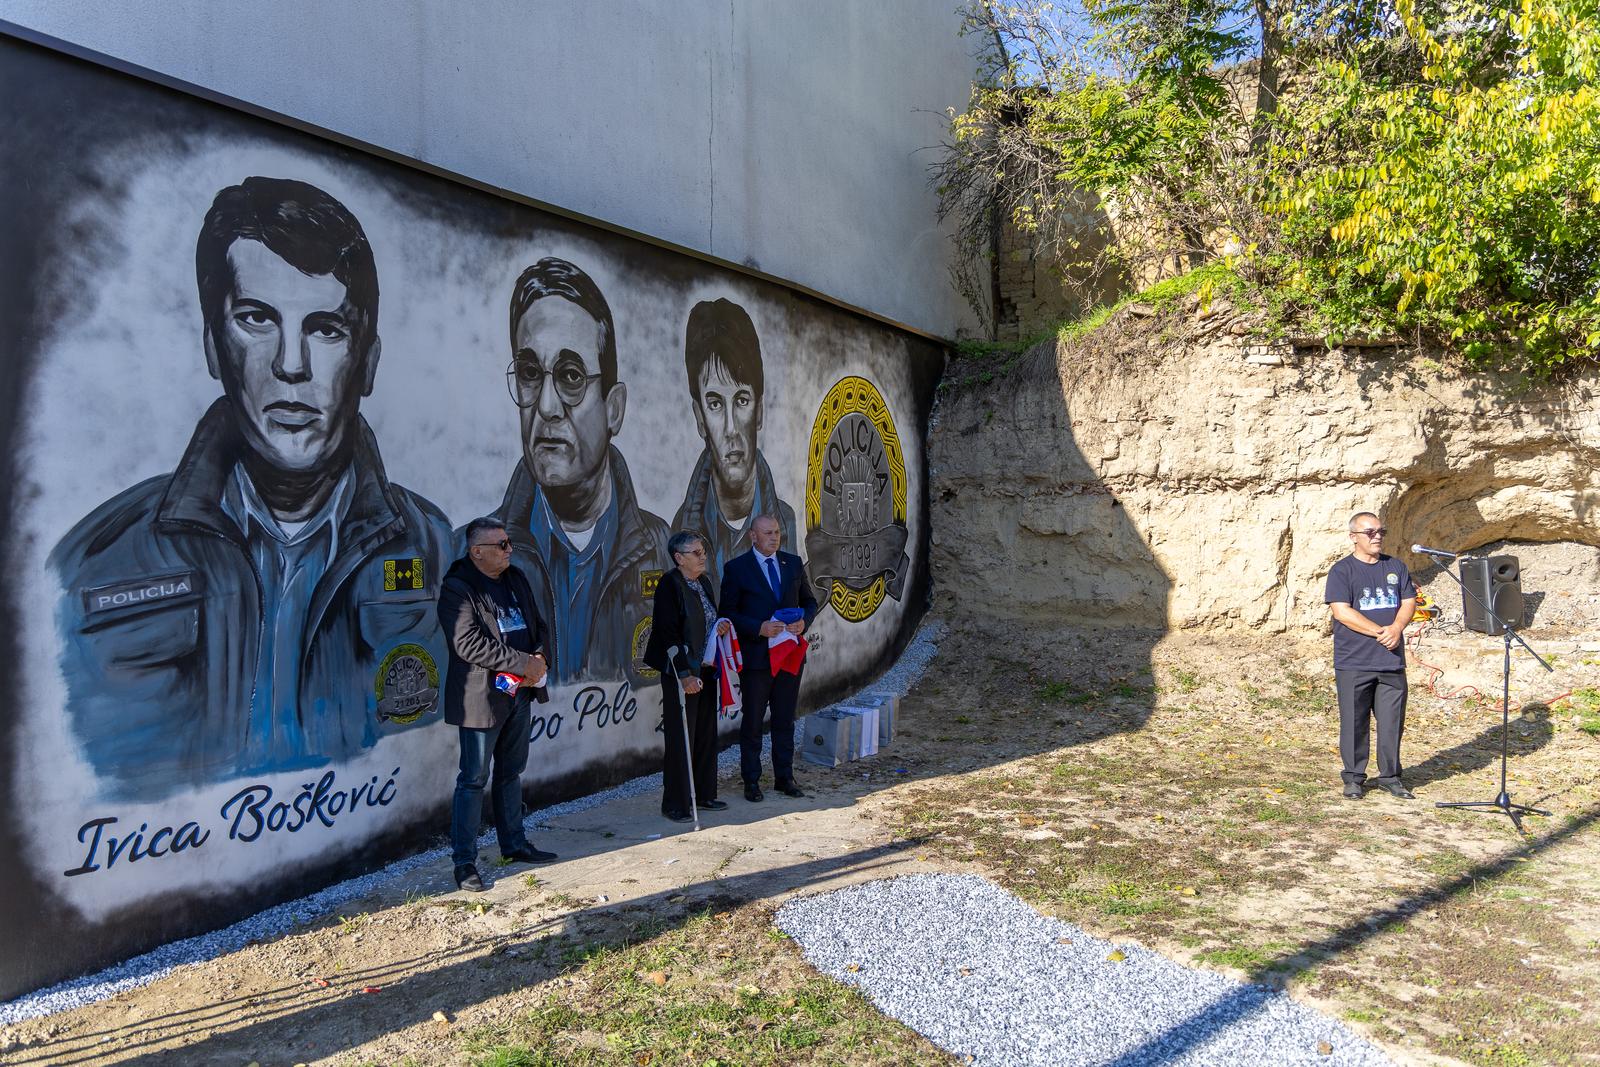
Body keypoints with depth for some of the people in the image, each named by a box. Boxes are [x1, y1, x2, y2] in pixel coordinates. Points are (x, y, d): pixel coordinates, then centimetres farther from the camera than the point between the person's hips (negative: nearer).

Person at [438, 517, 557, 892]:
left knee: (511, 773, 18)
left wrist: (539, 657, -7)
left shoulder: (516, 579, 11)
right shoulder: (457, 588, -13)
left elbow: (538, 625, 14)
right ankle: (464, 861, 8)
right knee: (473, 780, 0)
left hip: (520, 692, 7)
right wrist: (524, 664, -22)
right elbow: (469, 643, -23)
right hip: (482, 697, -7)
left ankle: (513, 844, 30)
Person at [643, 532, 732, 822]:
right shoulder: (670, 585, -13)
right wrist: (684, 674, -21)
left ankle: (704, 794, 26)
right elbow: (669, 633, -17)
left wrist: (721, 624, 1)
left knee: (707, 734, 13)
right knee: (681, 738, -2)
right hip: (681, 673, -8)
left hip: (706, 670, 8)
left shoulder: (704, 582, 11)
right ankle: (675, 804, 8)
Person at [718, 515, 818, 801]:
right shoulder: (737, 568, -6)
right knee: (752, 721, 6)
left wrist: (804, 622, -8)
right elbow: (727, 613, -7)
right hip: (755, 656, -4)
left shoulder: (794, 563, 7)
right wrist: (759, 628, -20)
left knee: (785, 720, 12)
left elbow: (809, 601, 14)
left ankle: (784, 777, 24)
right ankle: (751, 781, 17)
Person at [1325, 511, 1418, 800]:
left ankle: (1390, 776, 20)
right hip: (1353, 662, -4)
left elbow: (1409, 602, 10)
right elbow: (1341, 611, -11)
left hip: (1392, 661, 4)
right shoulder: (1342, 571, -2)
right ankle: (1354, 778, 11)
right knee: (1355, 721, 0)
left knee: (1392, 721, 7)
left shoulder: (1396, 567, 15)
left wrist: (1396, 629, -10)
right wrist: (1380, 632, -15)